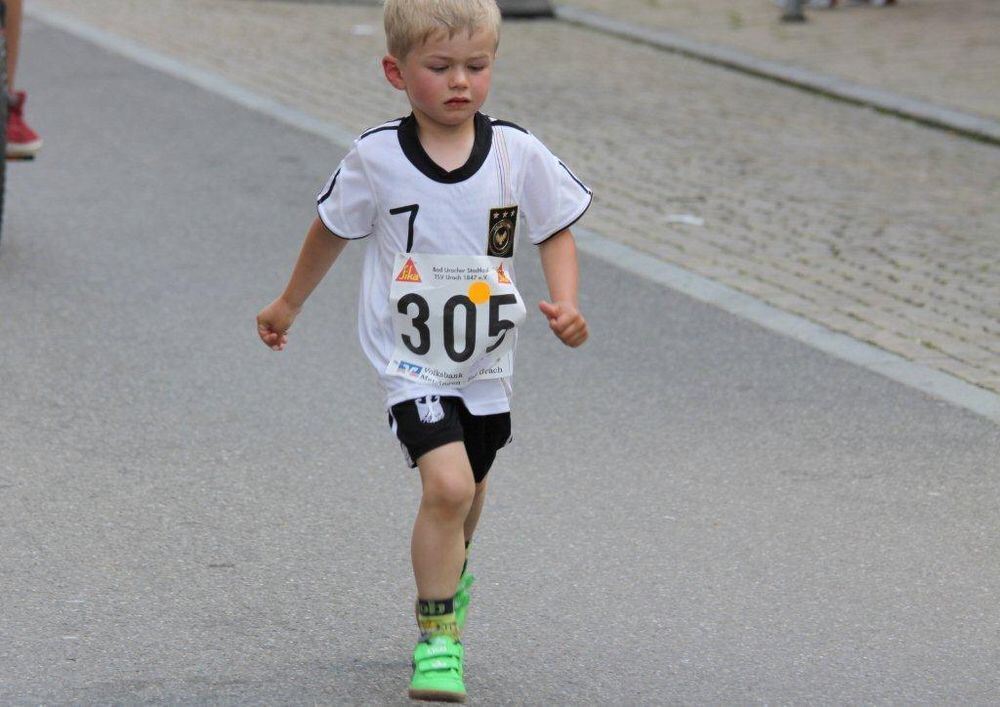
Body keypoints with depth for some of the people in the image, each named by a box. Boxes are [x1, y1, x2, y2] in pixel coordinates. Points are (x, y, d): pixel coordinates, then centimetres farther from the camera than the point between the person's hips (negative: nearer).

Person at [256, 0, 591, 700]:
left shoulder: (519, 155, -8)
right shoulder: (377, 158, -12)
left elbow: (557, 232, 5)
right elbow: (332, 229, 6)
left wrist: (565, 302, -14)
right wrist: (288, 305, 19)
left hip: (486, 362, 4)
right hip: (412, 361, -3)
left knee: (466, 491, 22)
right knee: (446, 484, -22)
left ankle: (448, 572, 55)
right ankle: (438, 636, -8)